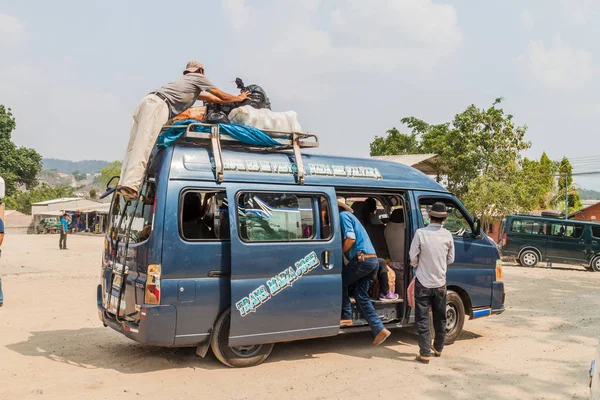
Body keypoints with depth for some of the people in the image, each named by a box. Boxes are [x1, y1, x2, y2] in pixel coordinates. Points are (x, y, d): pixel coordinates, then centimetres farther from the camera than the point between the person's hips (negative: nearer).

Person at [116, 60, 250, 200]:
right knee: (142, 147, -20)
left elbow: (213, 98, 40)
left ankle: (123, 183, -7)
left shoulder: (186, 80, 38)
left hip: (148, 101, 9)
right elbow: (223, 97, 18)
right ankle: (130, 185, -29)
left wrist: (238, 98, 46)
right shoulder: (198, 78, 16)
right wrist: (239, 98, 36)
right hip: (158, 105, -9)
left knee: (134, 147, 1)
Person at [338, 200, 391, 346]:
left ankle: (346, 317, 9)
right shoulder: (349, 216, 27)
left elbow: (350, 239, -14)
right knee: (361, 295, 9)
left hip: (363, 259, -9)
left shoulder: (343, 215, -3)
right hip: (373, 261, 9)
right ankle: (379, 330, 4)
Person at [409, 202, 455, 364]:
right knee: (440, 318, 19)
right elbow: (450, 259, 4)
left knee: (422, 319, 4)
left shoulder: (421, 233, -16)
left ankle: (424, 353, 3)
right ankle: (438, 348, 33)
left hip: (423, 282, -3)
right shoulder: (447, 235, -6)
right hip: (440, 283, 3)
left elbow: (413, 257, -11)